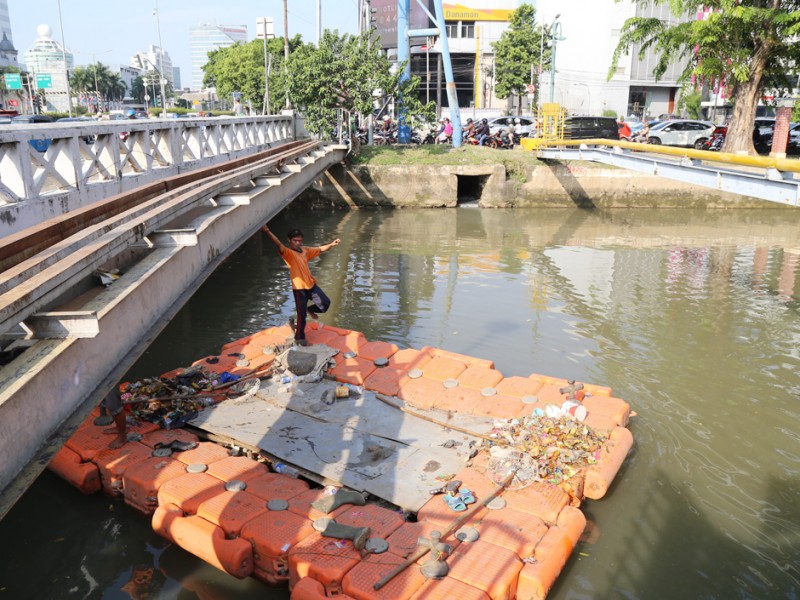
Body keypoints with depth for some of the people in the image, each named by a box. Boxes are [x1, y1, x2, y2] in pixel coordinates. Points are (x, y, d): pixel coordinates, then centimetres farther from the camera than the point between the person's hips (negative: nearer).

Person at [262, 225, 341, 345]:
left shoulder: (305, 250, 9)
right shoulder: (288, 253, -12)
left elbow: (320, 249, 21)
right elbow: (279, 245, -30)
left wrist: (331, 244, 7)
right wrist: (268, 232, -46)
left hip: (311, 284, 6)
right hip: (299, 288, -6)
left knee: (325, 303, 6)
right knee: (301, 315, -2)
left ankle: (310, 310, 36)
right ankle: (299, 338, 15)